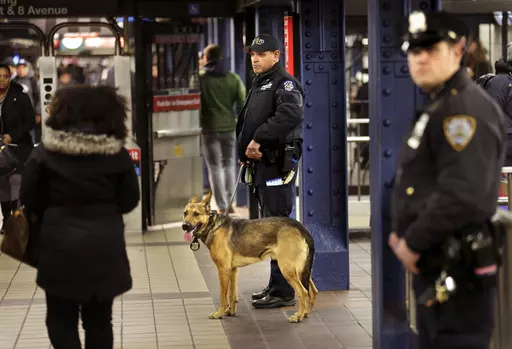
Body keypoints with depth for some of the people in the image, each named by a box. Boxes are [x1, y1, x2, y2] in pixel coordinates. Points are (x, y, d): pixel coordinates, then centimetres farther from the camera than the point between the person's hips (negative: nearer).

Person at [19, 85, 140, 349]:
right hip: (104, 247, 2)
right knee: (99, 320, 14)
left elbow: (29, 198, -3)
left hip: (60, 246, -2)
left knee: (61, 320, 9)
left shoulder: (45, 153, -7)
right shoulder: (118, 154, -2)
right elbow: (129, 201, 3)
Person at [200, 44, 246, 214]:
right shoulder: (233, 78, 1)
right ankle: (229, 204, 17)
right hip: (229, 127, 3)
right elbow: (242, 104, 2)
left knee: (215, 167, 3)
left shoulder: (201, 80, -9)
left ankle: (222, 207, 0)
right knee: (229, 165, 16)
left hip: (209, 128, -3)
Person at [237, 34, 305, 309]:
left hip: (278, 162, -10)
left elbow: (291, 114, -29)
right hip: (261, 163, 10)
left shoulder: (285, 83, -9)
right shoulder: (257, 85, 22)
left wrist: (259, 139, -25)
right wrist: (243, 149, 9)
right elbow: (245, 122, 27)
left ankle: (283, 291, -6)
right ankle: (276, 286, 21)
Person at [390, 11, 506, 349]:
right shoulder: (437, 106, 17)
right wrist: (402, 232, 11)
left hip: (457, 271, -11)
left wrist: (413, 242, -18)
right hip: (433, 266, 11)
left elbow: (464, 195, -28)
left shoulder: (467, 109, -18)